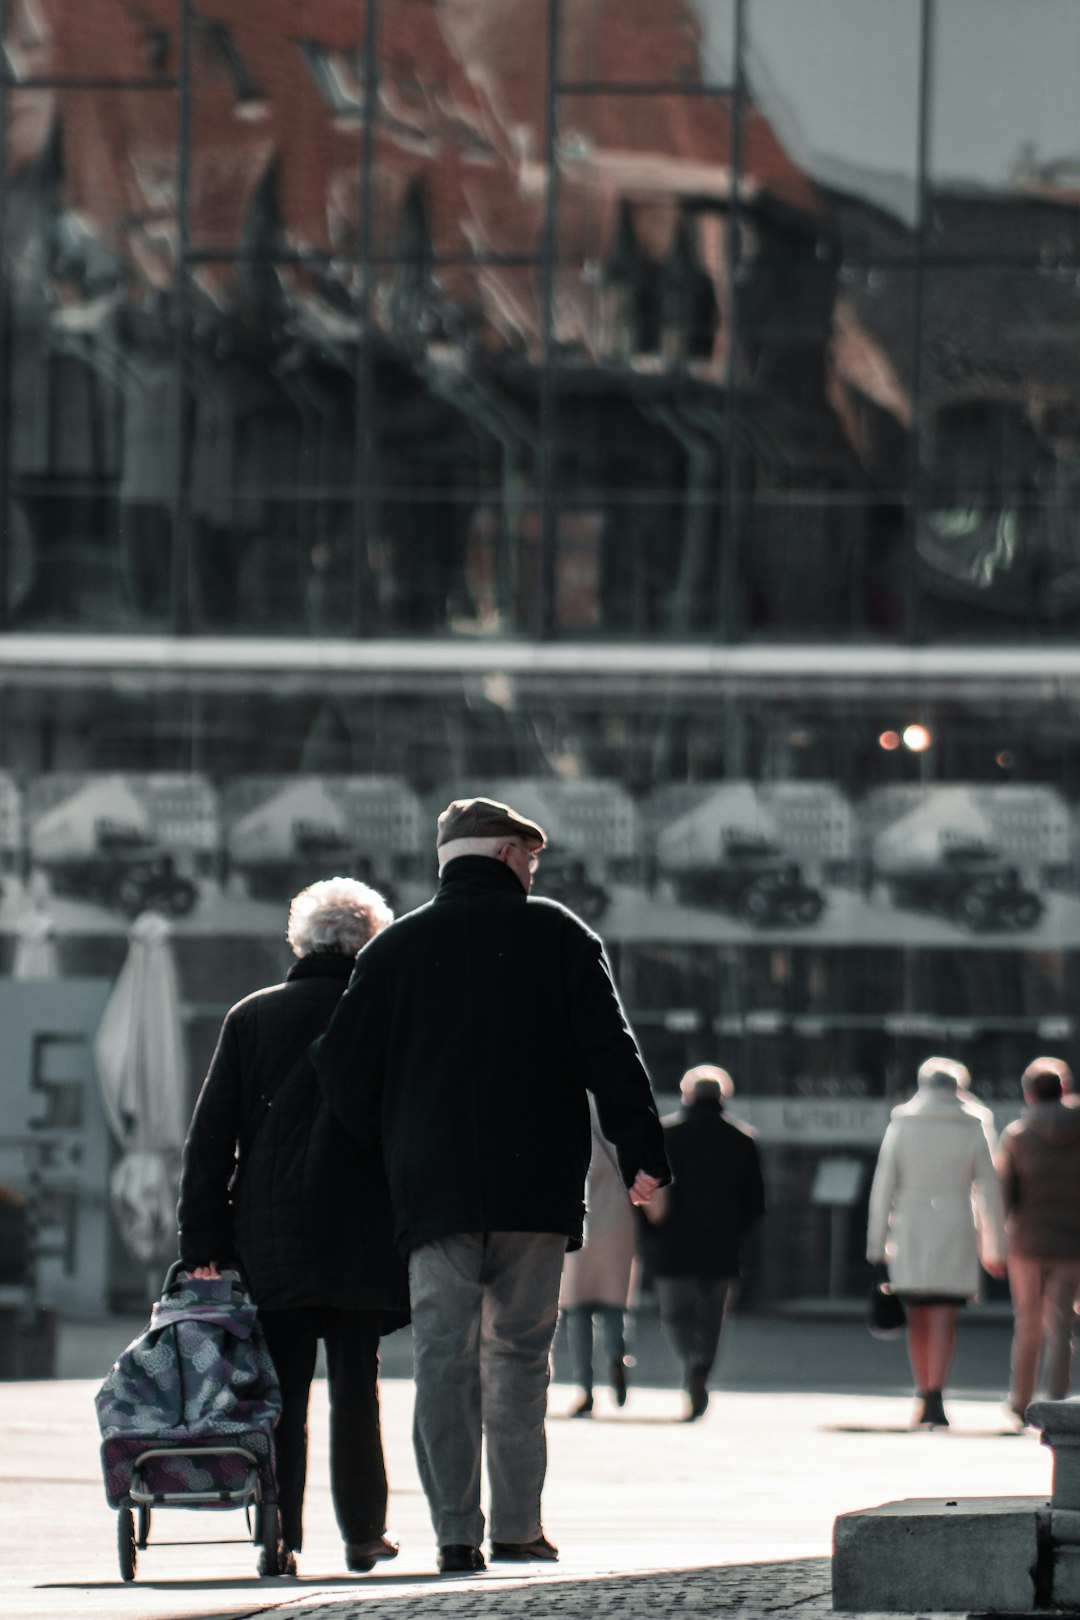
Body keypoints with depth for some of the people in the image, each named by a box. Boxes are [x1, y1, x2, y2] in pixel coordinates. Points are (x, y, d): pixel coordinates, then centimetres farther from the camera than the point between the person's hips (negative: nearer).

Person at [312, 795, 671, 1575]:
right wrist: (643, 1152, 0)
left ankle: (457, 1533, -9)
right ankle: (518, 1526, 6)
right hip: (536, 1187, -1)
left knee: (445, 1355, -2)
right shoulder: (558, 935, 3)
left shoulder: (396, 949, 8)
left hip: (433, 1189, 1)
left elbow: (343, 1064, 6)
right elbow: (611, 1052, -2)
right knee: (520, 1351, 8)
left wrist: (392, 1151, 19)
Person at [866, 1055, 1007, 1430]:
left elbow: (883, 1187, 1)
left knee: (918, 1319, 11)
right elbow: (988, 1191, 2)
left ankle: (925, 1397, 14)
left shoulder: (901, 1125, 3)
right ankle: (935, 1396, -17)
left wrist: (877, 1243, 4)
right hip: (955, 1228, -1)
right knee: (945, 1319, -4)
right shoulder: (973, 1128, 2)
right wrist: (995, 1247, 7)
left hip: (911, 1230, 1)